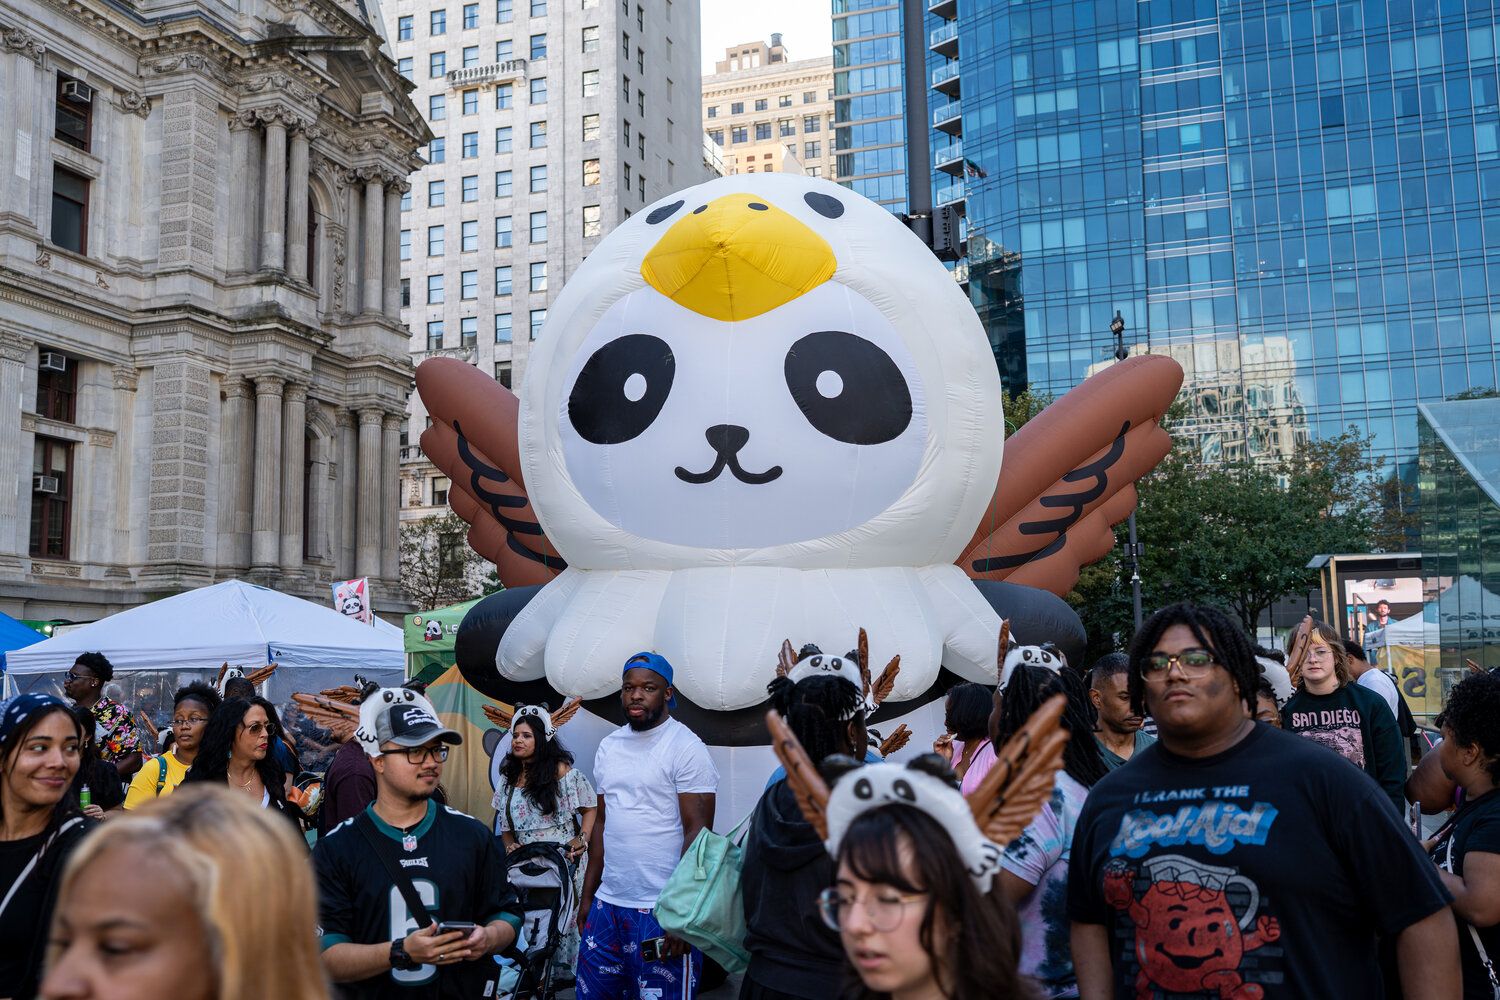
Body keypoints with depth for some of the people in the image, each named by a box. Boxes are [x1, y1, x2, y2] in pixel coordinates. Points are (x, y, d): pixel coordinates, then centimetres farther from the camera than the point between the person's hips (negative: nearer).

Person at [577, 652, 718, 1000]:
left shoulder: (686, 747, -8)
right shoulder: (609, 746, 13)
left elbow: (698, 832, -13)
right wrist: (587, 895, 15)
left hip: (662, 908, -6)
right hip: (607, 904, 6)